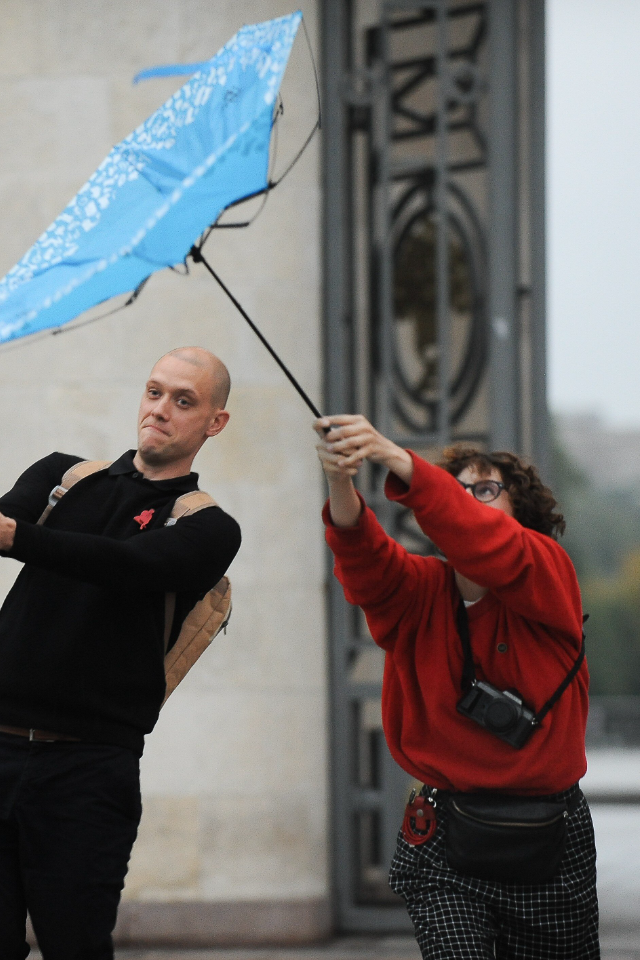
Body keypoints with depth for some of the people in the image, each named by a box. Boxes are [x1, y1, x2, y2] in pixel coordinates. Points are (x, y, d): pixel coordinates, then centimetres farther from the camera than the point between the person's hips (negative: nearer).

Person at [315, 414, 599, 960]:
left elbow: (489, 547, -27)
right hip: (444, 841, 1)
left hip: (551, 842, 0)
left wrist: (396, 459, -41)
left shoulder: (548, 573, -5)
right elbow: (365, 564, -20)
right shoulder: (418, 591, 2)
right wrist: (341, 484, -43)